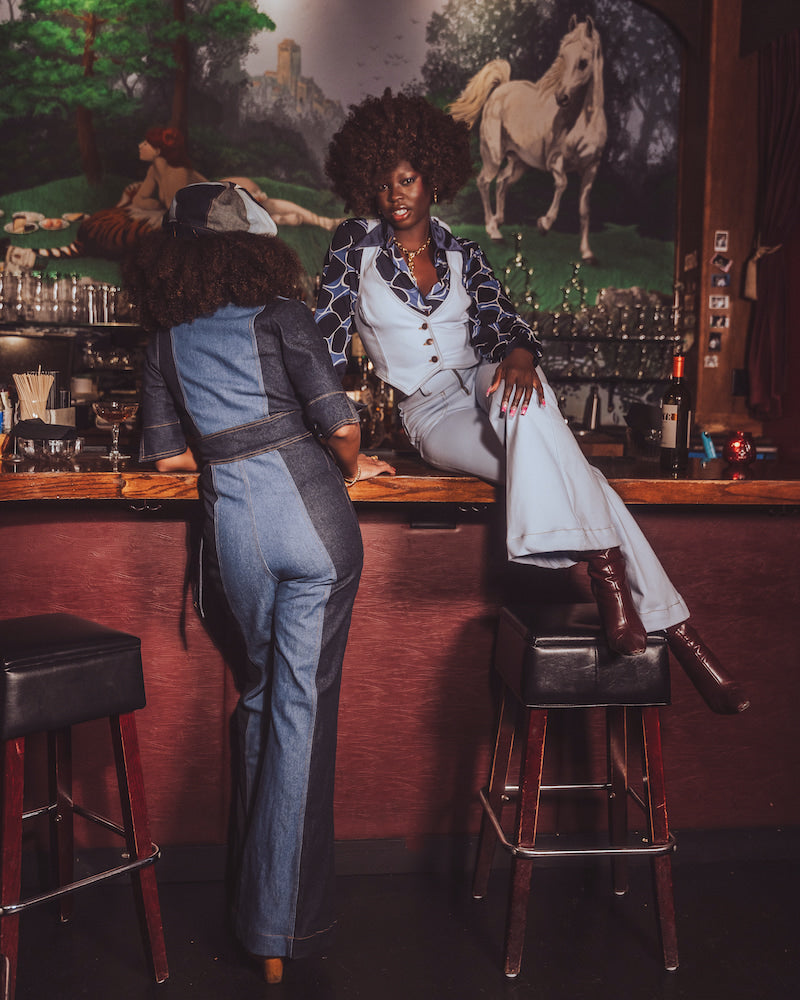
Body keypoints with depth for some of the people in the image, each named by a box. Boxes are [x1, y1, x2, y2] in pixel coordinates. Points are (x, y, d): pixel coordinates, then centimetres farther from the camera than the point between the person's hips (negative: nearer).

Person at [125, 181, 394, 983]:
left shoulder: (164, 340, 12)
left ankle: (253, 894, 34)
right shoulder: (279, 315, 1)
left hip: (232, 524, 4)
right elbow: (338, 422, -7)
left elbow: (165, 454, 14)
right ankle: (282, 926, 6)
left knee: (261, 691, 22)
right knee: (304, 702, 1)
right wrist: (351, 466, 13)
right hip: (309, 513, -4)